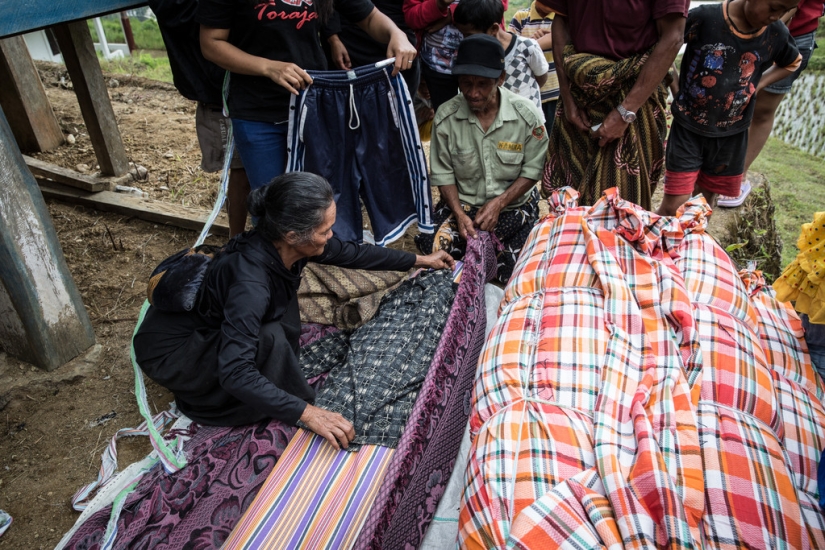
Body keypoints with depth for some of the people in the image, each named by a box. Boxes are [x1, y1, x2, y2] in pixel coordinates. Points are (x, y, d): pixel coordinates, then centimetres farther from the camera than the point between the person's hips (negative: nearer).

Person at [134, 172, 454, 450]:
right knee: (269, 339, -29)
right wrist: (307, 413, -40)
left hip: (212, 327, 8)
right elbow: (234, 374, -40)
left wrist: (417, 260, 8)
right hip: (171, 350, -8)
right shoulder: (251, 281, -38)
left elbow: (351, 253, 0)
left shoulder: (287, 244, -15)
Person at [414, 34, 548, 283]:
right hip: (462, 202, 1)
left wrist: (499, 203, -18)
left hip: (514, 202, -1)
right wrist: (459, 214, -17)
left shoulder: (527, 114, -13)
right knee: (431, 243, -23)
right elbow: (442, 173, -4)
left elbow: (532, 170, -6)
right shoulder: (445, 116, -10)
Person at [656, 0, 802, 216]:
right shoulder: (704, 17, -17)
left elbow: (792, 63, 16)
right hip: (688, 129, -4)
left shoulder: (777, 34, -4)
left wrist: (757, 86, 2)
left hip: (731, 136, 4)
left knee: (707, 199, 15)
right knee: (674, 205, -6)